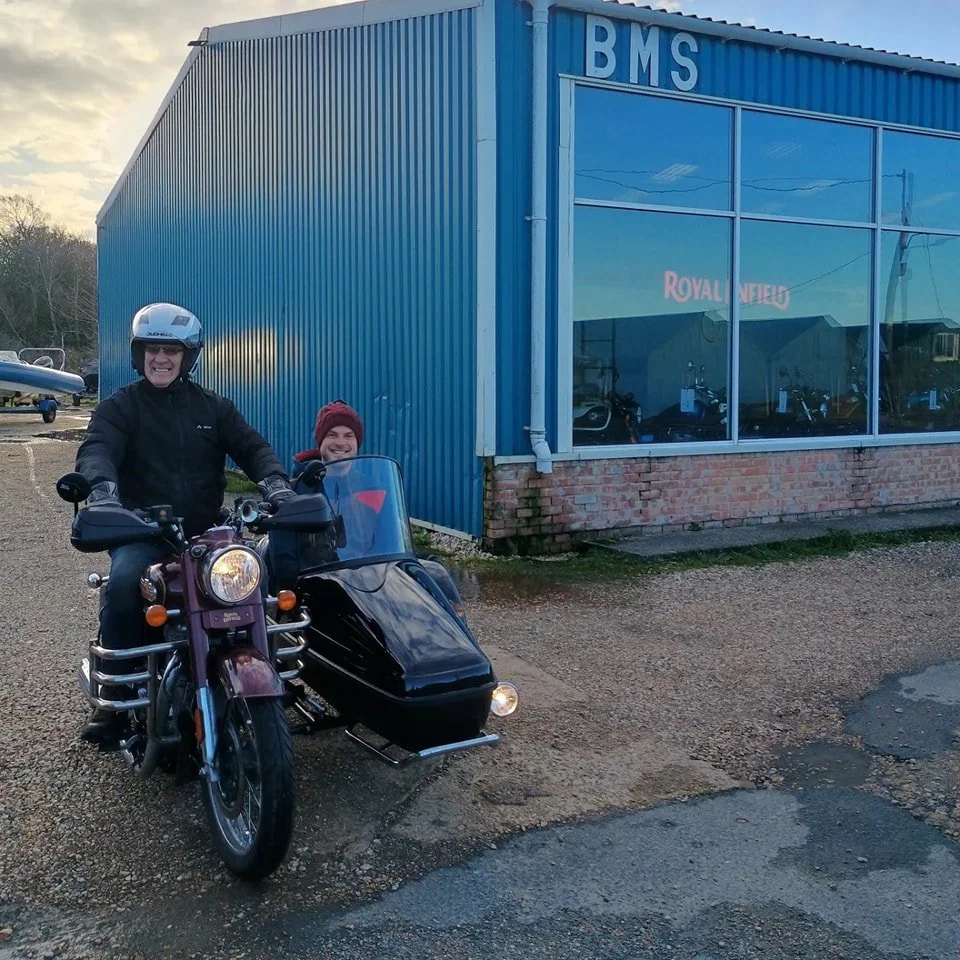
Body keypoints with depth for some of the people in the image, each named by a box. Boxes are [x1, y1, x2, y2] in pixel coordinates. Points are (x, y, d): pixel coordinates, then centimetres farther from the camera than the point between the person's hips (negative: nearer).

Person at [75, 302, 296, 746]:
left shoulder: (213, 407, 15)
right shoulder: (119, 406, 7)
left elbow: (251, 446, 3)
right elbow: (97, 449, -13)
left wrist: (274, 481, -20)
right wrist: (102, 487, -37)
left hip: (205, 530, 2)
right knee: (123, 585, -31)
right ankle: (116, 695, -17)